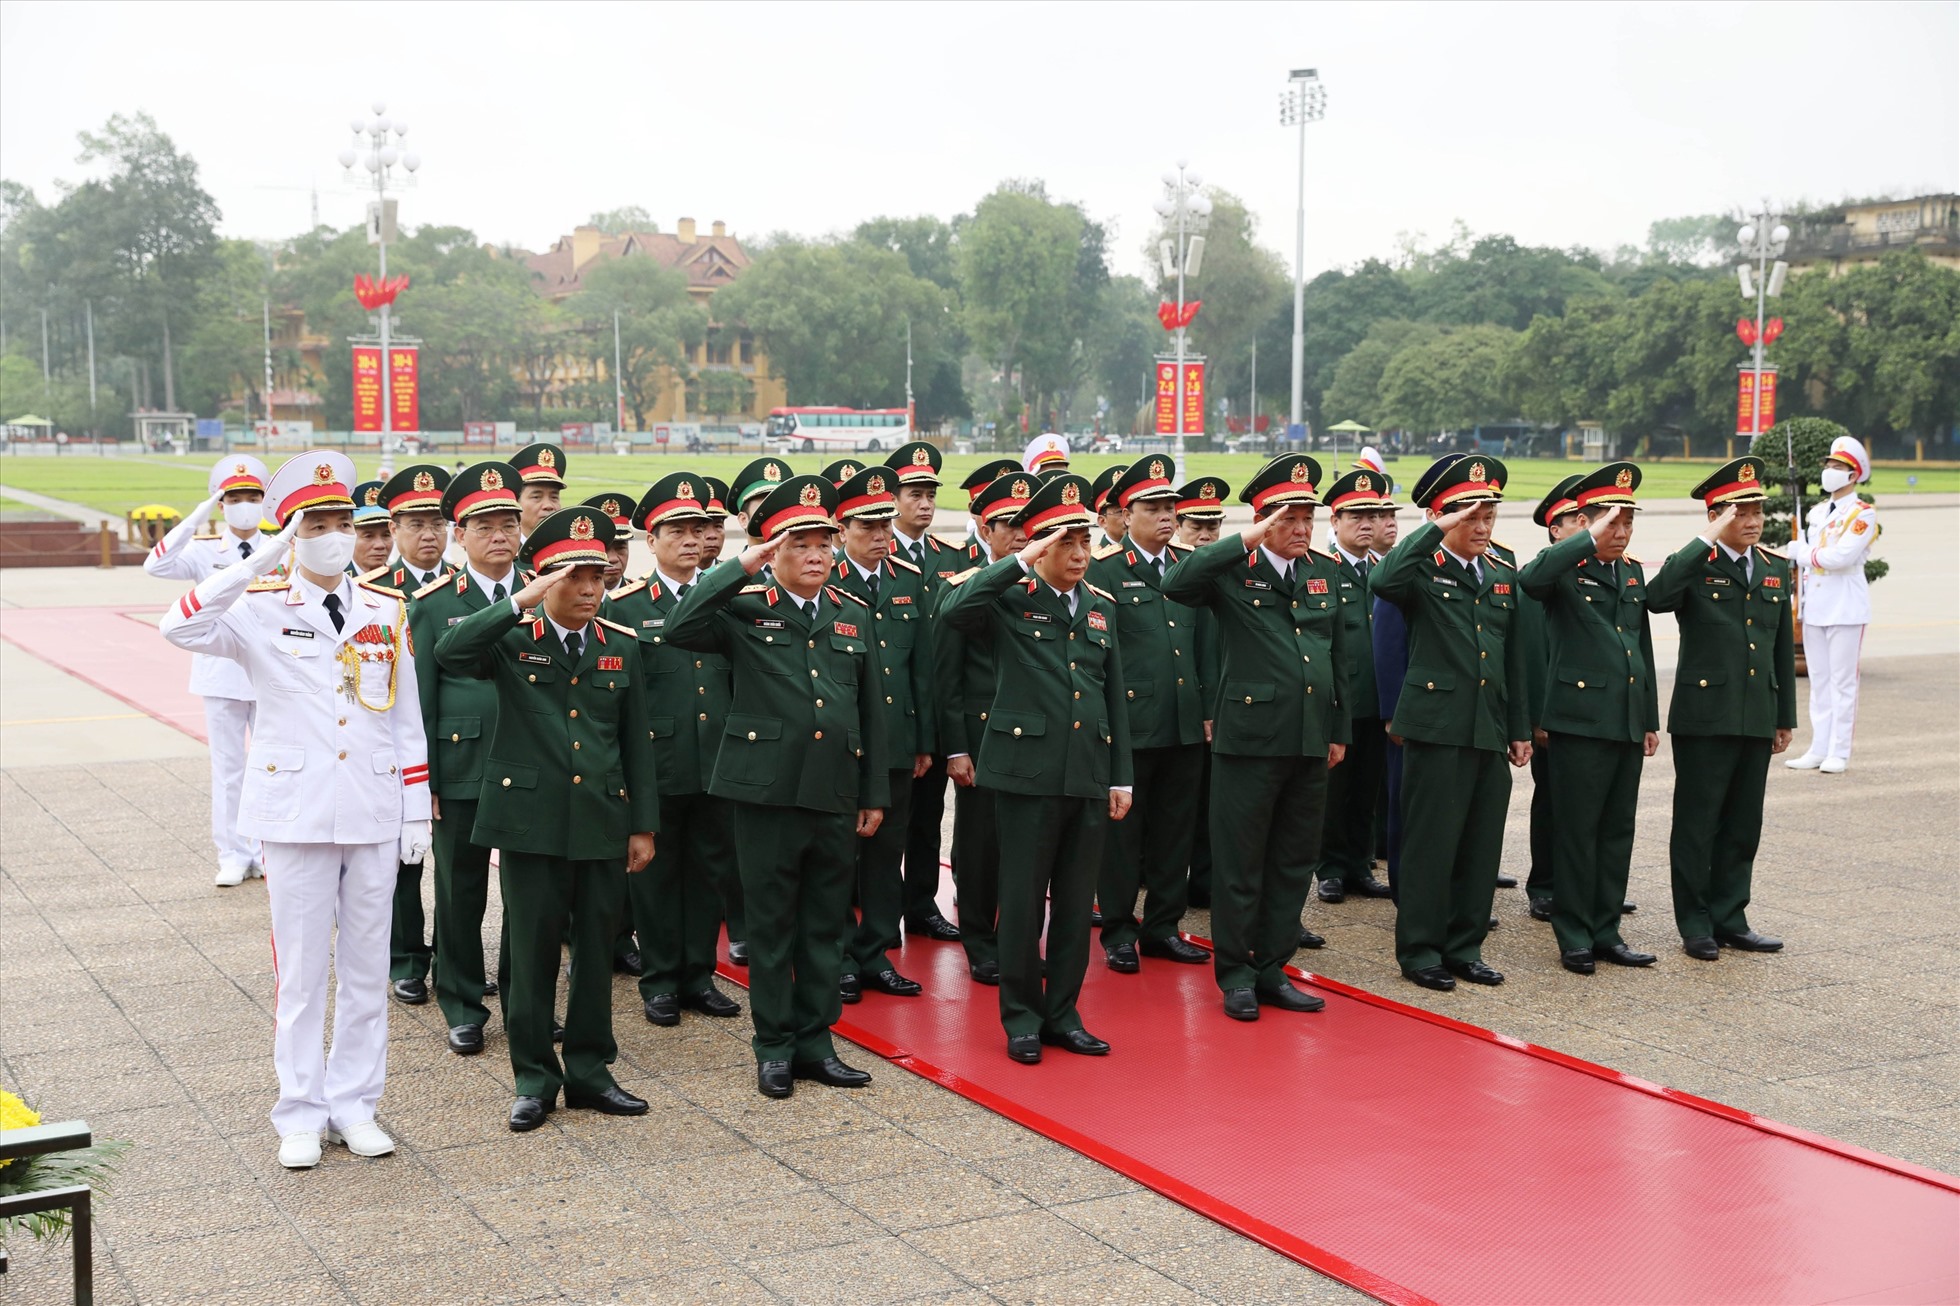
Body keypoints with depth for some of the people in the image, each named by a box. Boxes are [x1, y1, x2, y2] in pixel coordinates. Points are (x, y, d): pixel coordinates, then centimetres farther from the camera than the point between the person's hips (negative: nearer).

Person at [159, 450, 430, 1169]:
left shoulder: (388, 610, 6)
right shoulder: (261, 609, -3)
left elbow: (408, 721, 8)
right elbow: (181, 627, -23)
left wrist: (417, 812, 6)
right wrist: (259, 562, -26)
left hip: (374, 813, 3)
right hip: (296, 812, -2)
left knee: (366, 966, 9)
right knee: (301, 969, 4)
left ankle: (355, 1105, 21)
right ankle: (301, 1116, 16)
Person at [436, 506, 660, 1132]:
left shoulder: (622, 648, 8)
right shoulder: (511, 640, -2)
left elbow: (637, 744, 10)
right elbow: (447, 652, -24)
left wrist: (644, 824, 6)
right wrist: (521, 603, -27)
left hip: (603, 823, 3)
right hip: (531, 820, -3)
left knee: (596, 948, 10)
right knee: (532, 949, 4)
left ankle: (589, 1070, 22)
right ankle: (534, 1078, 16)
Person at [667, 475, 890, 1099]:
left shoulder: (854, 613, 11)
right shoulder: (745, 609, -2)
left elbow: (871, 709, 13)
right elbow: (680, 629, -22)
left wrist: (875, 794, 10)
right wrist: (741, 567, -21)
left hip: (837, 793, 4)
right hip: (766, 790, -4)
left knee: (826, 924, 11)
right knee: (771, 923, 6)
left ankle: (816, 1041, 22)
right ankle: (774, 1047, 17)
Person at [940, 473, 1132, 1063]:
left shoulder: (1102, 605, 13)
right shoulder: (1009, 599, -3)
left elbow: (1115, 697, 15)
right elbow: (953, 611, -25)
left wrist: (1121, 778, 11)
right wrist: (1022, 562, -22)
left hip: (1090, 776, 5)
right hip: (1028, 771, -5)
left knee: (1076, 900, 10)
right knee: (1023, 898, 3)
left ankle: (1063, 1014, 22)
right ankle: (1022, 1016, 16)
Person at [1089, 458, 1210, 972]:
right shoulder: (1103, 570, -5)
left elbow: (1204, 641, 16)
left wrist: (1210, 707, 11)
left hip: (1185, 725, 5)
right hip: (1129, 725, -5)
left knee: (1175, 829, 11)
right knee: (1122, 829, 4)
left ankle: (1162, 926, 23)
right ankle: (1118, 932, 15)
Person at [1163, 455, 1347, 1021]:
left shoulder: (1326, 573, 13)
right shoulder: (1231, 571, -5)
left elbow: (1339, 656, 18)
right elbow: (1175, 585, -25)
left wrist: (1339, 731, 16)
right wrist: (1246, 541, -25)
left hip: (1311, 741, 6)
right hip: (1250, 736, -5)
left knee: (1294, 859, 11)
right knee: (1240, 859, 2)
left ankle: (1272, 968, 22)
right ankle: (1235, 972, 14)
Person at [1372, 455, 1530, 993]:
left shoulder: (1503, 575, 15)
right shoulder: (1423, 569, -3)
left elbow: (1514, 660, 18)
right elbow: (1383, 581, -29)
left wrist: (1521, 729, 16)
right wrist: (1435, 531, -23)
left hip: (1491, 731, 6)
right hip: (1437, 726, -6)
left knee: (1482, 845, 9)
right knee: (1432, 842, -2)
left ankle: (1464, 948, 20)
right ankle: (1419, 950, 10)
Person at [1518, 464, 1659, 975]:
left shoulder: (1634, 573, 15)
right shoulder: (1565, 569, -6)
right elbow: (1529, 579, -32)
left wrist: (1651, 719, 18)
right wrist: (1589, 541, -32)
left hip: (1627, 723, 7)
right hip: (1580, 720, -7)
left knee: (1618, 831, 10)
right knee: (1577, 832, -1)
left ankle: (1606, 932, 18)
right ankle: (1574, 937, 7)